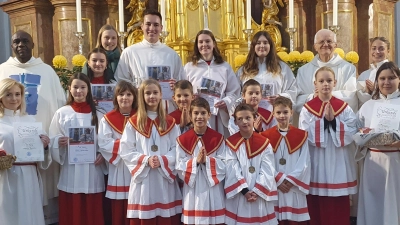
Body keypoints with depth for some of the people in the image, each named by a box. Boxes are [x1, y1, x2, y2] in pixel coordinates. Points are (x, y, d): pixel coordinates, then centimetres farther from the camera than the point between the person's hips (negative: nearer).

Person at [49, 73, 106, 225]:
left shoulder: (98, 114, 6)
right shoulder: (61, 113, 4)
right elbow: (53, 141, 3)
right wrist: (59, 142, -17)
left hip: (92, 172, 1)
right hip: (70, 174, 0)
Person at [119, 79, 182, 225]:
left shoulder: (170, 122, 9)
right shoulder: (133, 122, 4)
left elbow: (177, 149, 3)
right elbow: (125, 151, -1)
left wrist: (162, 160, -14)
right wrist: (146, 160, -14)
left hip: (165, 178, 1)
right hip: (142, 177, -1)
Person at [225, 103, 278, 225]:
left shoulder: (264, 143, 1)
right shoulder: (230, 143, -2)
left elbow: (267, 171, -3)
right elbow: (232, 170, -7)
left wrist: (256, 191, -12)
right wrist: (244, 191, -14)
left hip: (260, 194, 1)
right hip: (238, 194, -1)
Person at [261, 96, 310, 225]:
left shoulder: (301, 136, 4)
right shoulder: (266, 136, 1)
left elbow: (304, 163, -1)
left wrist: (290, 180, -10)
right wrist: (278, 180, -11)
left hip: (294, 187, 0)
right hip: (274, 187, 0)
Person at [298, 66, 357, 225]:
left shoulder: (344, 107, 4)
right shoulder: (307, 108, 1)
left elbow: (352, 133, -5)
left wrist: (333, 121, -15)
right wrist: (323, 120, -15)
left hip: (338, 163, 1)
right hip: (316, 163, -1)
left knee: (339, 208, 7)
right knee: (317, 207, 6)